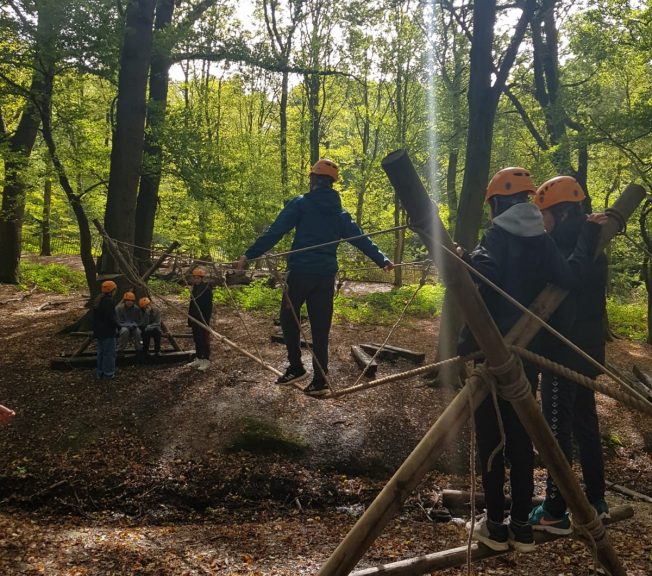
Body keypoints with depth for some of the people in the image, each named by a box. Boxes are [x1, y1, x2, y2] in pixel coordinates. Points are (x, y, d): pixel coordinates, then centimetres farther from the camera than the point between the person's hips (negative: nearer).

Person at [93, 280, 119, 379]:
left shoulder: (98, 300, 11)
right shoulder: (108, 301, -19)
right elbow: (111, 317, -23)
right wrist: (117, 326, -10)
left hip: (99, 330, 10)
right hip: (108, 331, -10)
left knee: (101, 351, 17)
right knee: (109, 352, -1)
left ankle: (100, 372, 23)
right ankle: (108, 373, 3)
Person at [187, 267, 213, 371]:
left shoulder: (207, 289, -15)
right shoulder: (195, 287, 11)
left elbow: (208, 306, -17)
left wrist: (206, 320, -20)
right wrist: (190, 318, 15)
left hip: (203, 319, -8)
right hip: (195, 319, 8)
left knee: (204, 339, -2)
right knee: (197, 339, 14)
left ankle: (206, 360, 5)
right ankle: (198, 359, 23)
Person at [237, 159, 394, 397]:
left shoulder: (301, 203, -3)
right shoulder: (339, 212, 12)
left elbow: (274, 232, -8)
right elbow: (360, 238, 17)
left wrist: (249, 255, -6)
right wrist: (382, 260, 28)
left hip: (300, 271, -4)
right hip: (326, 275, 4)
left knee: (288, 318, 13)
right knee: (320, 327, 6)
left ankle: (296, 367, 12)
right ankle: (320, 379, 6)